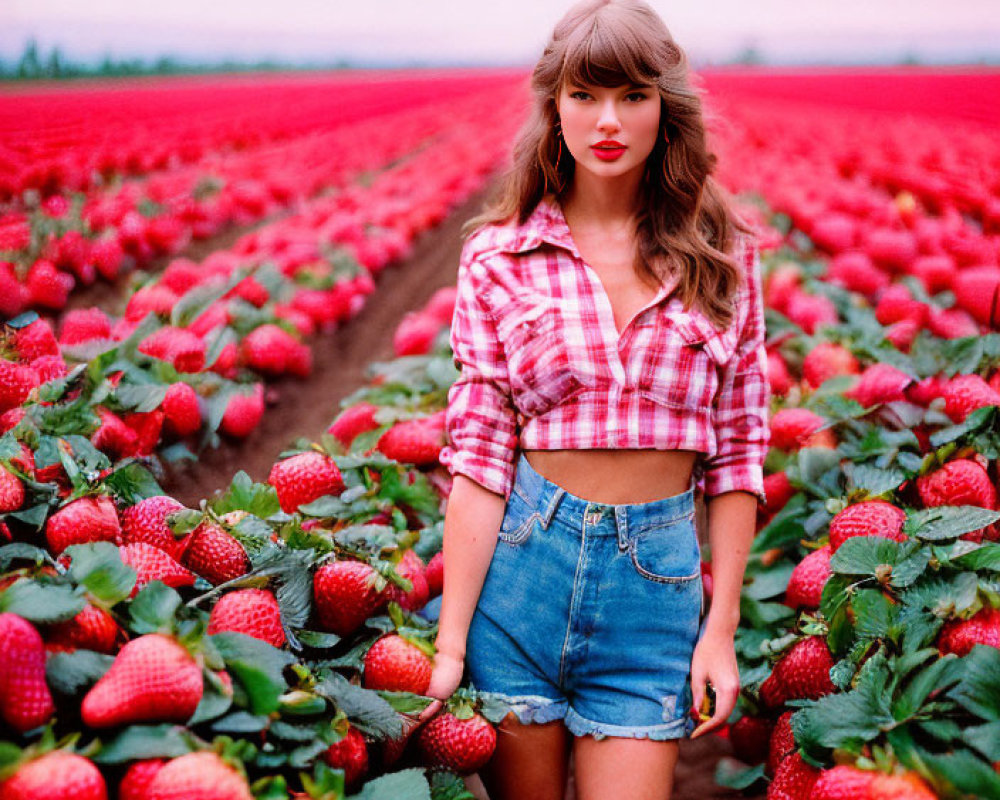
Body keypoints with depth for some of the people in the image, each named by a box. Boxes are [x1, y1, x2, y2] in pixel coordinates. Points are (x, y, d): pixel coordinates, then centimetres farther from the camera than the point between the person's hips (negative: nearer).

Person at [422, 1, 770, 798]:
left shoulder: (721, 253, 2)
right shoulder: (500, 255, -2)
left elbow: (740, 450, 4)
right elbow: (478, 459, -5)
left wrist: (722, 627, 0)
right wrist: (450, 642, -8)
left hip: (656, 578, 1)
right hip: (521, 560, 0)